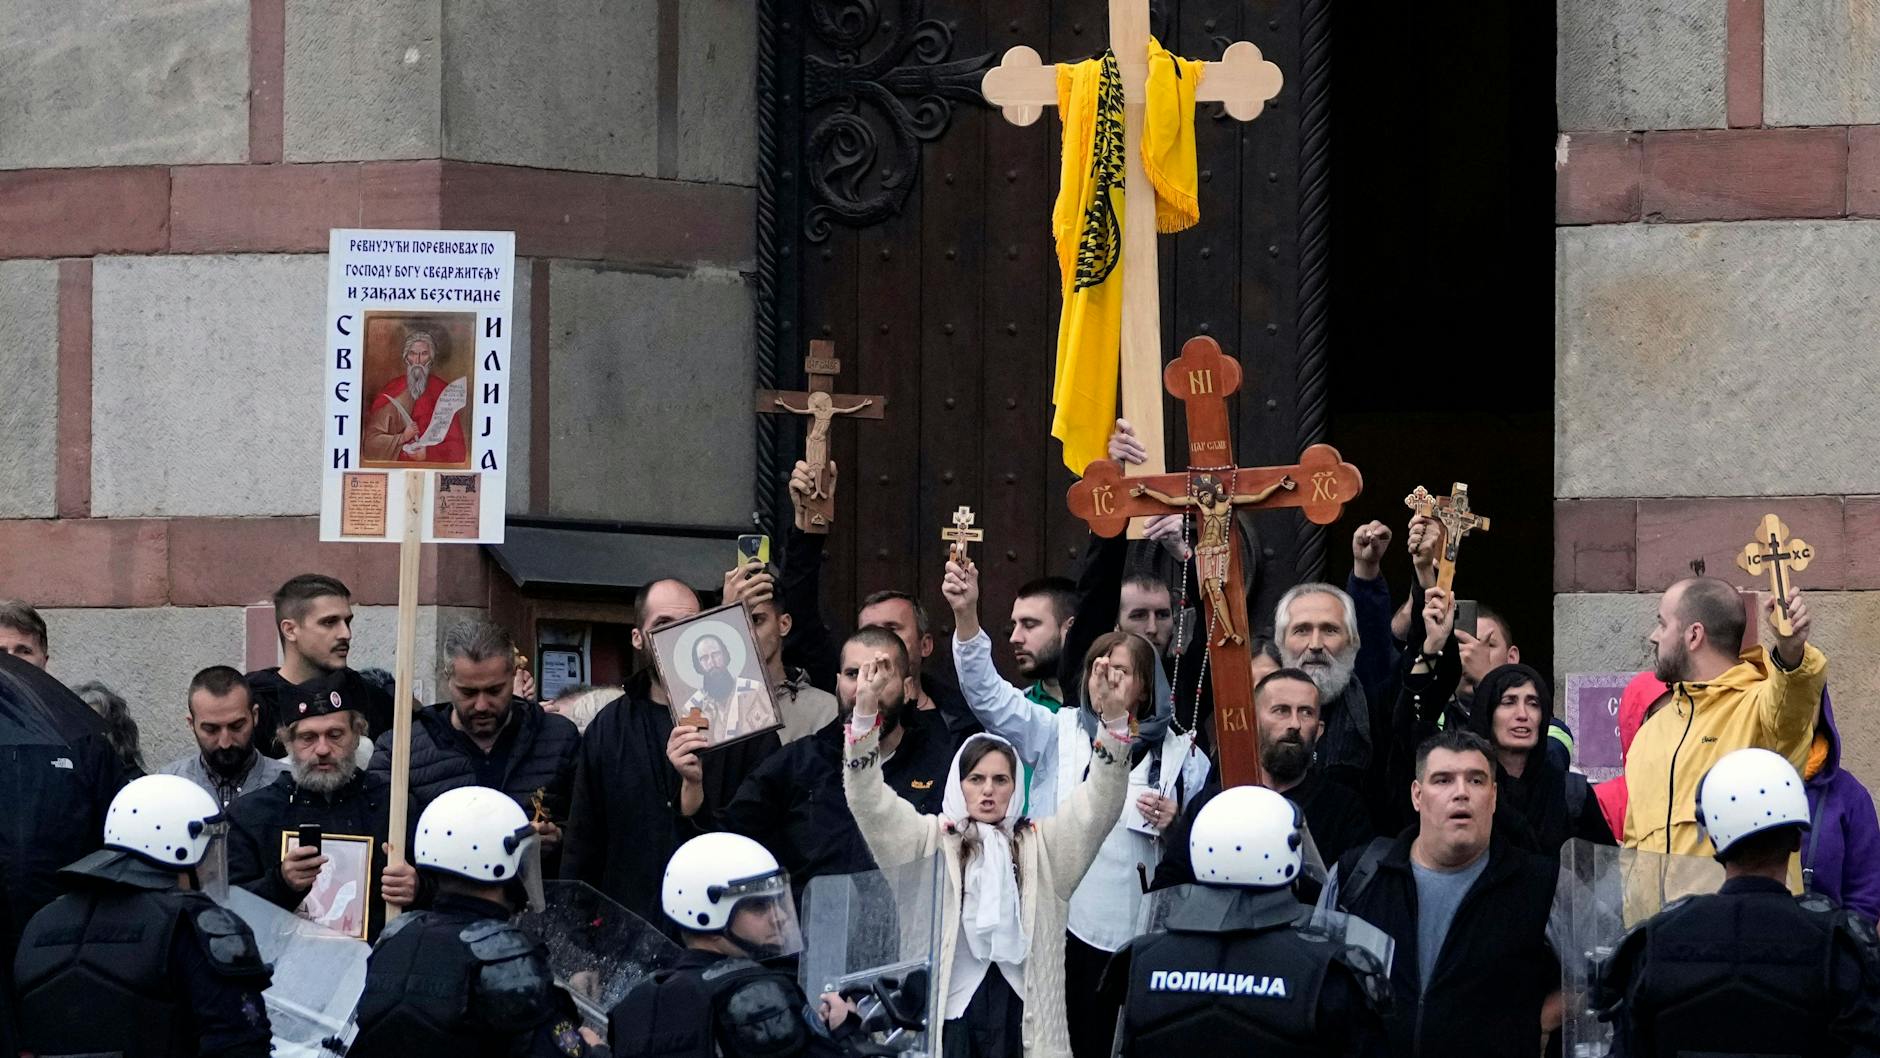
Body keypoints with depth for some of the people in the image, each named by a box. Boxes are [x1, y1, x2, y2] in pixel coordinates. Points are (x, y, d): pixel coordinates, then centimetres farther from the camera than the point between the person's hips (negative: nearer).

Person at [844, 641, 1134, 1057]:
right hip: (948, 1010, -1)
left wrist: (1113, 719, -13)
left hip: (1023, 1014, 1)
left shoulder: (1042, 845, 13)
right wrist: (865, 715, -15)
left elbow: (1098, 803, 2)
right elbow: (872, 804, -2)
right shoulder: (932, 840, 10)